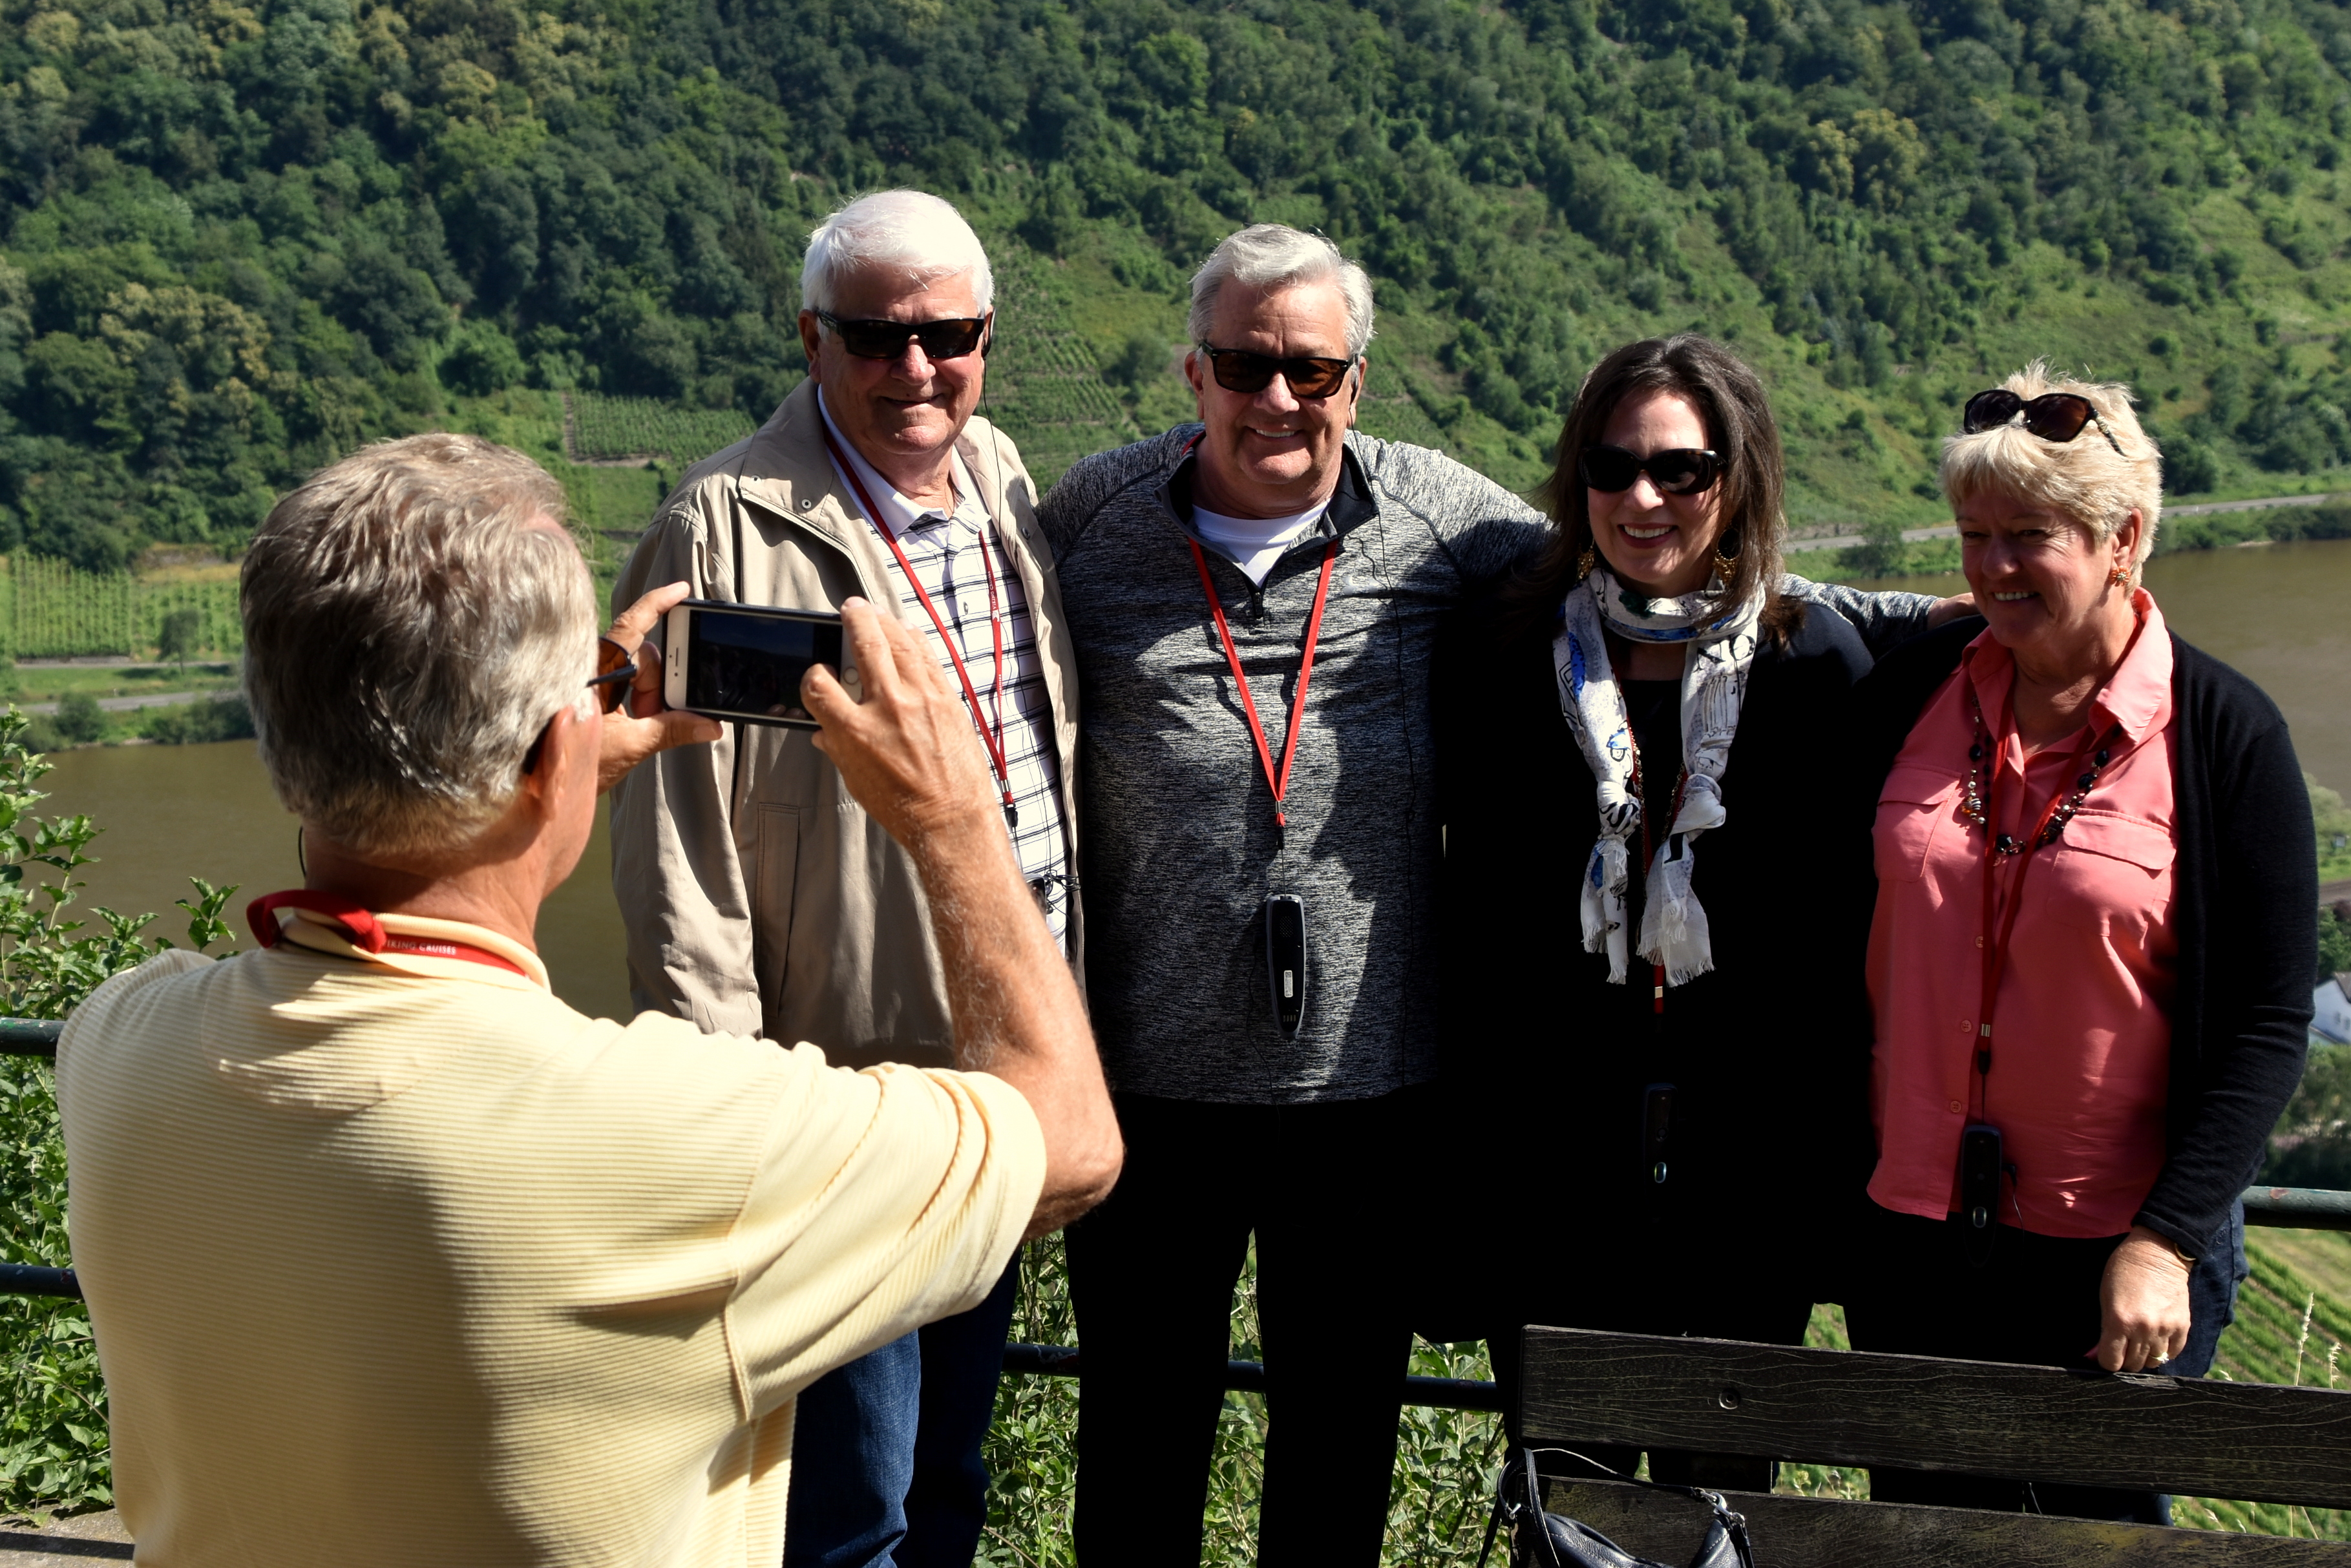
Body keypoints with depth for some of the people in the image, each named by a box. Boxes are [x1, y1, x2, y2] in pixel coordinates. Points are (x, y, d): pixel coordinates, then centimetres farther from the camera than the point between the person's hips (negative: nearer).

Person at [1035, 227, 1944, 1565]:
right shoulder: (1095, 515, 0)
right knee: (1144, 1412, 14)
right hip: (1147, 1077, 0)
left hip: (1368, 1081, 1)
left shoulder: (1435, 513, 0)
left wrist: (1937, 617, 7)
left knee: (1345, 1420, 15)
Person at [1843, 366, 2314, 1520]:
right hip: (1911, 1229, 3)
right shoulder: (1911, 691, 0)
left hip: (2119, 1248, -3)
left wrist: (2165, 1244, -15)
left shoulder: (2222, 732, -10)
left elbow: (2268, 1023, -9)